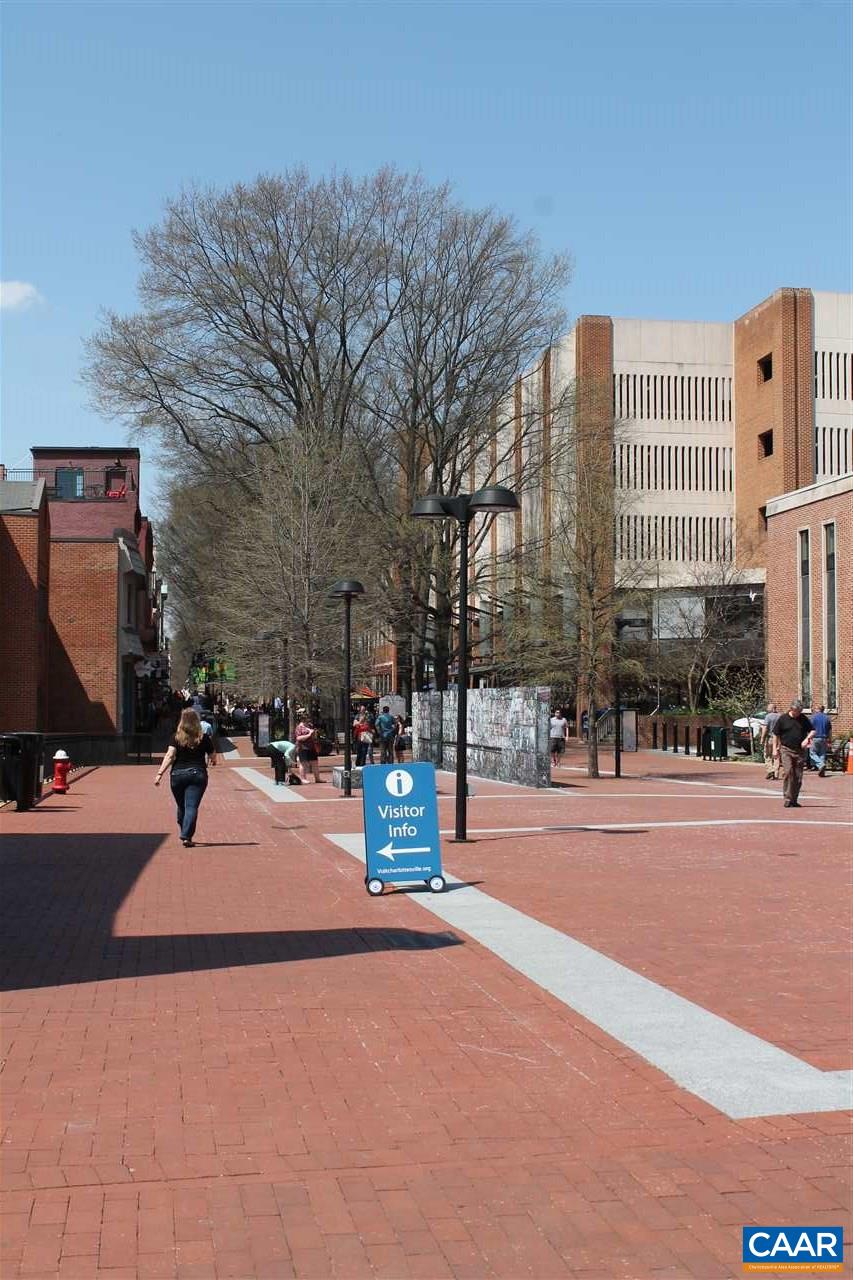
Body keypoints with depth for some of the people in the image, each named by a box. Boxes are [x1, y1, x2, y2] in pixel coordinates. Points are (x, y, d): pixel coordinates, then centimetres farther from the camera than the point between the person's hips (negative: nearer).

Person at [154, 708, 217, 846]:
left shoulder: (175, 738, 0)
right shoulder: (203, 738, 2)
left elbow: (170, 756, -11)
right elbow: (213, 757, 10)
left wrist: (160, 773, -14)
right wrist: (212, 760, 34)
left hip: (178, 774, 1)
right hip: (198, 774, -1)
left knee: (181, 807, 17)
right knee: (192, 807, -6)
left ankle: (185, 834, 30)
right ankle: (186, 836, -20)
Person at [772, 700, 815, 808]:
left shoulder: (804, 719, 9)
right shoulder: (783, 719, 1)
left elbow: (812, 731, 14)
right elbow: (775, 734, 6)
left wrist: (807, 738, -7)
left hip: (800, 751, 3)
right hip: (786, 750, -3)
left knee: (798, 777, 4)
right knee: (787, 772, -17)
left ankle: (794, 800, 14)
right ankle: (788, 799, -15)